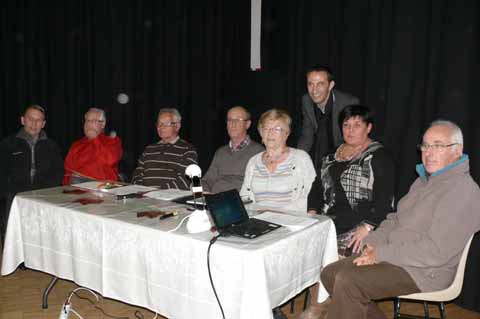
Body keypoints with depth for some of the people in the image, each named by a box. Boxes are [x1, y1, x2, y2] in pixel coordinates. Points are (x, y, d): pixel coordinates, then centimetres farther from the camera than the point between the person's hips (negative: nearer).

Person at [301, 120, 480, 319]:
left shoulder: (462, 190, -17)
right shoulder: (425, 180, 15)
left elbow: (436, 251, -23)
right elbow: (395, 219, 19)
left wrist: (381, 254, -18)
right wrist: (373, 242, 0)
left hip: (424, 271, -9)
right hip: (392, 254, 9)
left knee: (348, 280, -25)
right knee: (330, 273, 1)